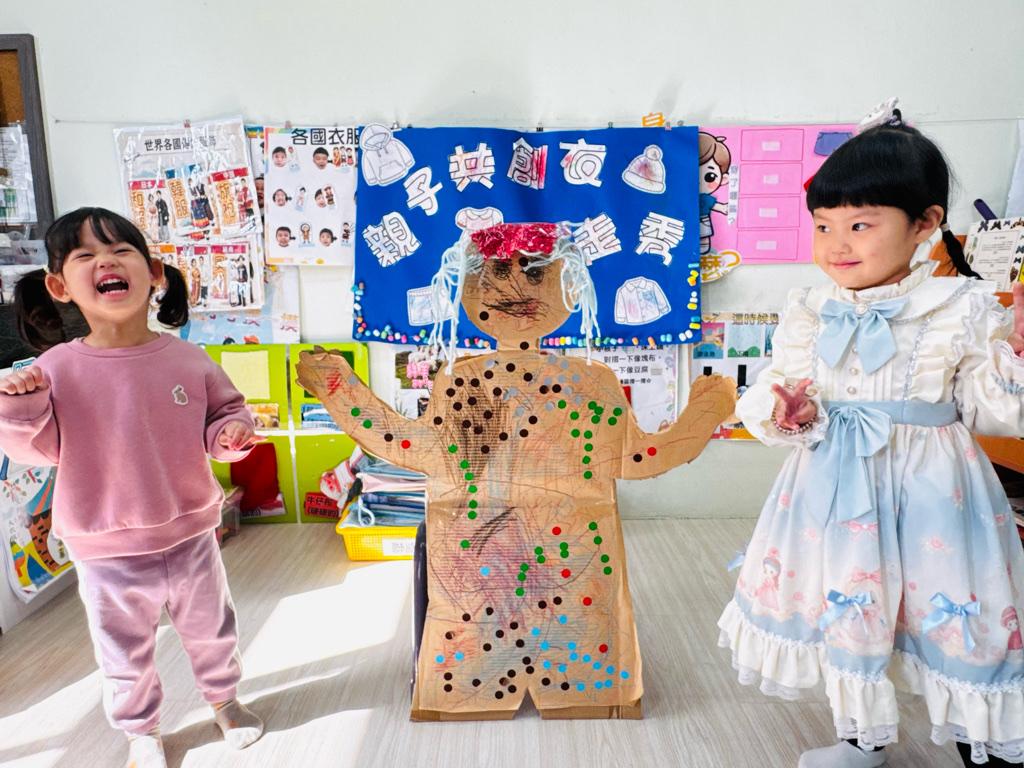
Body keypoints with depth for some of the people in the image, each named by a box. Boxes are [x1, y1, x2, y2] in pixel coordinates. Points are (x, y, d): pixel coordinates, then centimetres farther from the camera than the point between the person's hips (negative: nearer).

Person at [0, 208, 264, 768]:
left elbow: (223, 411, 2)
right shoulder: (56, 368, -12)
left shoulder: (188, 359, -10)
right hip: (108, 555, -1)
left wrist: (232, 433, -19)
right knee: (124, 657, 20)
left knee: (211, 631, 23)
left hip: (191, 537, 1)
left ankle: (223, 697, 52)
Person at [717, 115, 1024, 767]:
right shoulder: (811, 312, -2)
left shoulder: (965, 309, -8)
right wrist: (788, 413, -21)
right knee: (843, 608, 16)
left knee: (953, 615, 9)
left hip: (931, 489, -3)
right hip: (837, 486, 3)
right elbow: (777, 392, 1)